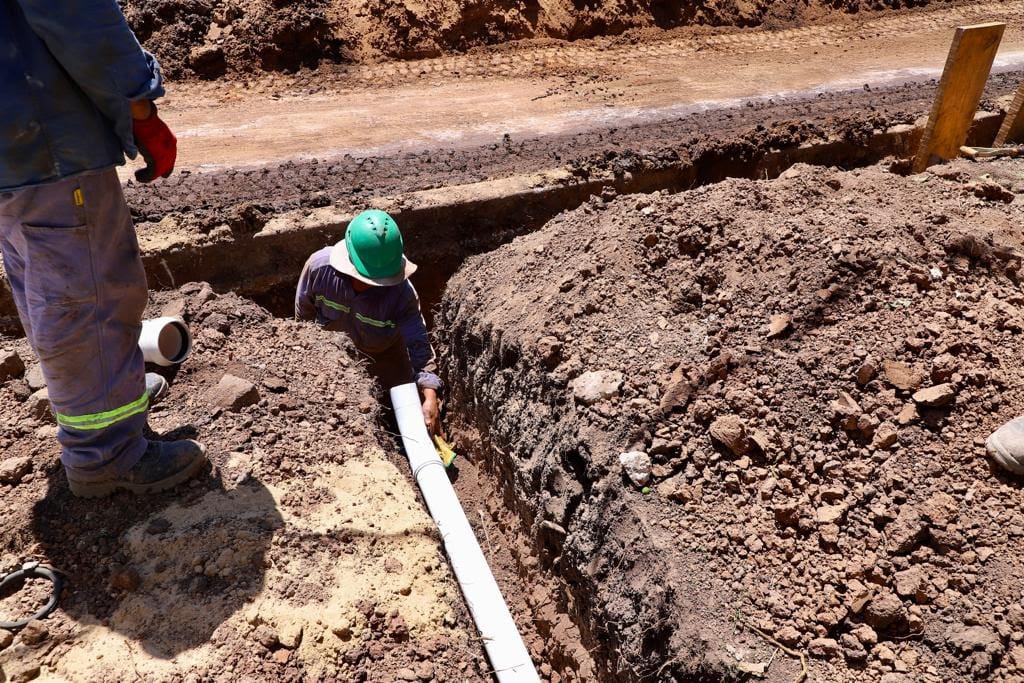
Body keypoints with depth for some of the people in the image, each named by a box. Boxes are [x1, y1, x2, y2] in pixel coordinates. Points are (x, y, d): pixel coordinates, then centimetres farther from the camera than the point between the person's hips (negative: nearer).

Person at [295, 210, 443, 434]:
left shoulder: (401, 293, -41)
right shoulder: (319, 266, -36)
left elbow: (418, 342, -36)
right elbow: (303, 308, -14)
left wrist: (430, 397, -49)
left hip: (383, 351, -1)